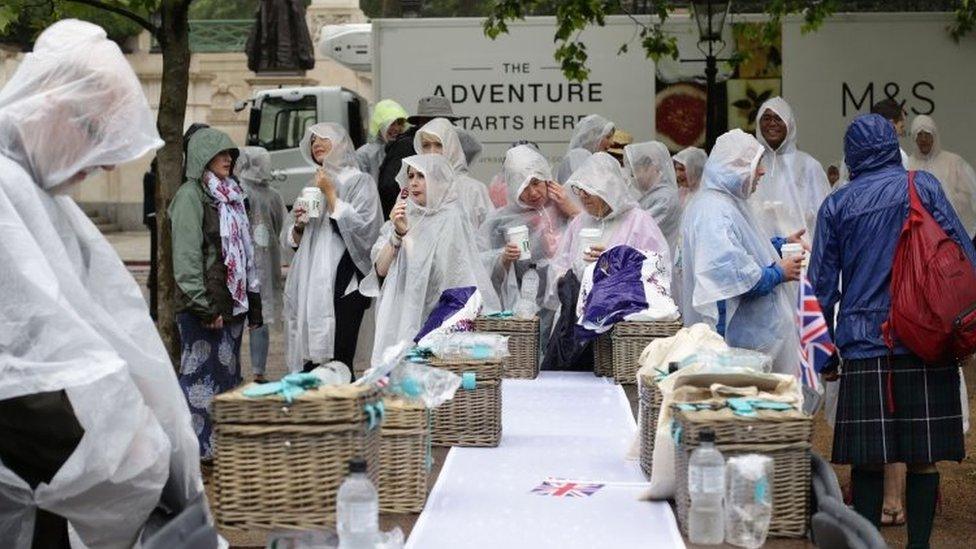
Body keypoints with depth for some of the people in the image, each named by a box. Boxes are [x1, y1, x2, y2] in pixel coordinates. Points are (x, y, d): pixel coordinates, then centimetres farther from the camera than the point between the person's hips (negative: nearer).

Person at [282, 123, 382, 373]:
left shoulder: (359, 182, 4)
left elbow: (361, 226, -11)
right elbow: (291, 240, 23)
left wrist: (330, 194, -8)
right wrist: (298, 225, 2)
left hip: (343, 283, -5)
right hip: (310, 284, 6)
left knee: (338, 364, -12)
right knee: (308, 363, 0)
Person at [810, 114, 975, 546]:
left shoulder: (836, 205, 6)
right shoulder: (922, 186, 3)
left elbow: (822, 283, 8)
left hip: (863, 344, 1)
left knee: (868, 459, 4)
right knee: (923, 457, 5)